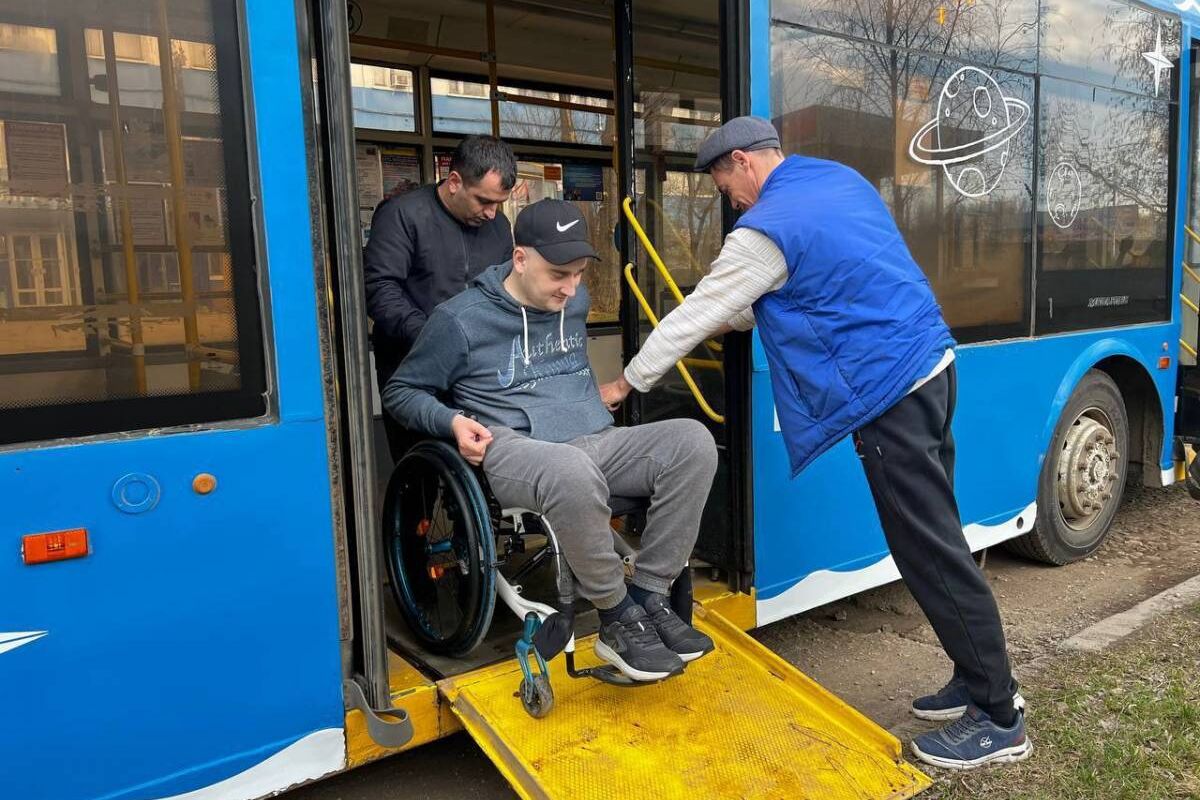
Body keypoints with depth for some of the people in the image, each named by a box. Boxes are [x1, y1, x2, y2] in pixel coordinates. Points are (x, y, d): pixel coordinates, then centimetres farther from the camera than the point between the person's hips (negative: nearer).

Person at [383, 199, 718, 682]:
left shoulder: (575, 301, 15)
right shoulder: (461, 319, -2)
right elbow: (401, 392, 7)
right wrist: (453, 421, -10)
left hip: (598, 442, 6)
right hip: (515, 451, -6)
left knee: (692, 441, -22)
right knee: (573, 473, -42)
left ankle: (650, 597, -17)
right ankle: (619, 619, -21)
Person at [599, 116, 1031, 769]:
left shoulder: (767, 227, -12)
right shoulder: (841, 180, 14)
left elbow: (697, 313, -5)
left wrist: (626, 383, 8)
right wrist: (734, 321, 30)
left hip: (889, 391, -9)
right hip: (931, 365, 10)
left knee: (930, 552, -1)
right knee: (935, 540, 16)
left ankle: (999, 720, 12)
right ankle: (980, 680, 28)